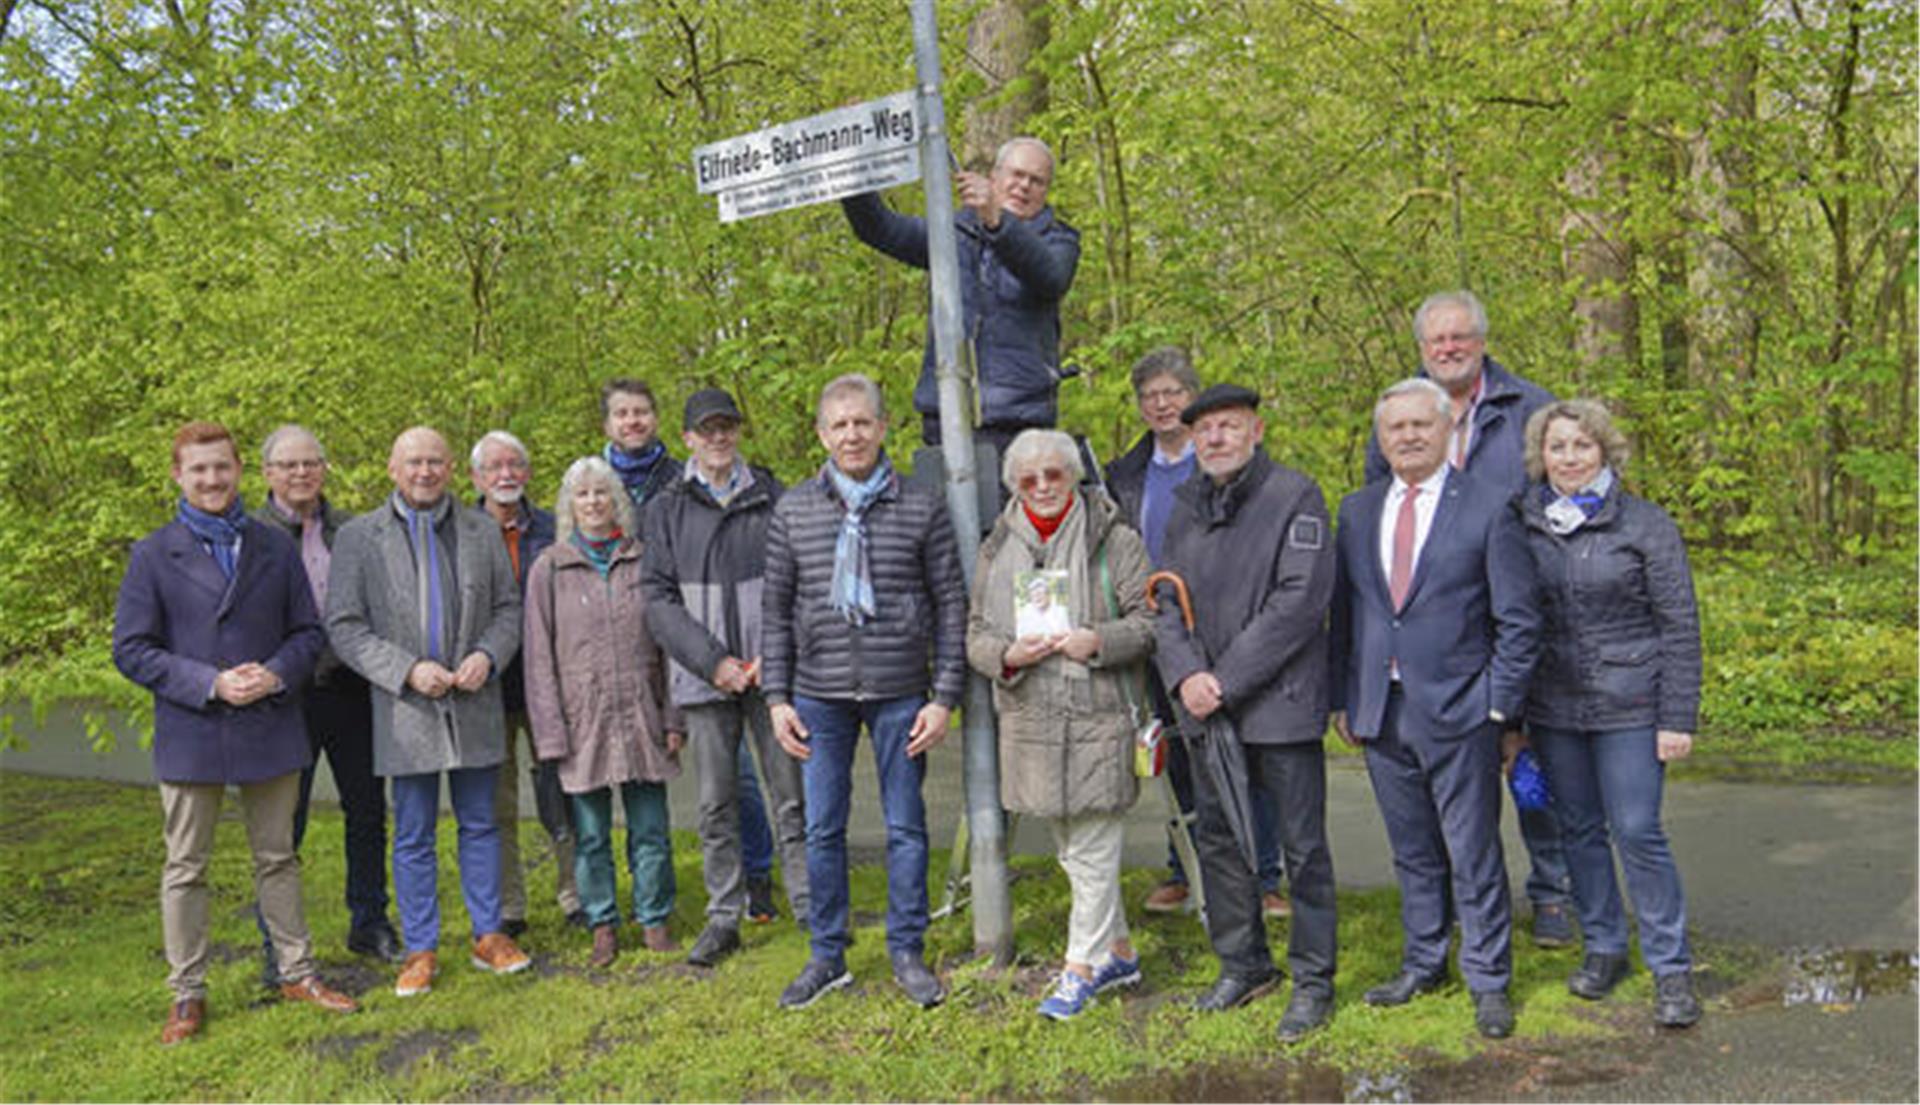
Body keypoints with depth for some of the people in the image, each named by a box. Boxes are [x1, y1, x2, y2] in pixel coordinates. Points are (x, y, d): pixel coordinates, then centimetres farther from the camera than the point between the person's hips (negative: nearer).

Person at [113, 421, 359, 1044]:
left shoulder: (275, 548, 7)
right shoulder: (153, 555, -1)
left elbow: (308, 632, 8)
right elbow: (131, 649, -5)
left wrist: (276, 674, -12)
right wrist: (210, 684, -16)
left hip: (269, 729, 2)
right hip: (190, 735, -2)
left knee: (277, 858, 13)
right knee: (186, 869, 7)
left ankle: (297, 973, 24)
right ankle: (186, 993, 19)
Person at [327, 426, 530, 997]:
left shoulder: (482, 532, 7)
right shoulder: (359, 537, 0)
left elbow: (508, 607, 12)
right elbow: (343, 626, -3)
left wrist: (488, 656, -8)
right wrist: (408, 670, -15)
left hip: (474, 706, 2)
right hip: (405, 711, -2)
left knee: (480, 825, 10)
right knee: (413, 836, 6)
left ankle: (489, 935, 22)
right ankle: (420, 950, 17)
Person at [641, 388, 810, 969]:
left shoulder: (771, 496, 5)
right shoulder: (668, 508, 5)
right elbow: (659, 599, 0)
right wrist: (712, 661, -11)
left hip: (771, 672, 0)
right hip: (704, 677, 0)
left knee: (793, 795, 3)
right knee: (716, 804, 7)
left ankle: (812, 909, 14)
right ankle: (724, 916, 18)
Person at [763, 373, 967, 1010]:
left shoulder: (923, 508, 0)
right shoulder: (793, 511, 5)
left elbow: (951, 606, 1)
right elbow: (775, 608, 8)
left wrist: (944, 697, -5)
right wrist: (777, 698, 2)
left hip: (901, 694, -1)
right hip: (819, 695, 2)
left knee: (905, 827, 7)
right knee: (822, 829, 8)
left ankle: (907, 953, 22)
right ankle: (828, 956, 23)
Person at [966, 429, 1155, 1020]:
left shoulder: (1114, 541, -2)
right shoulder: (997, 550, 10)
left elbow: (1149, 621, -2)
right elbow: (976, 633, 10)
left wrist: (1099, 642, -19)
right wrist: (1008, 654, -11)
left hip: (1098, 718, -5)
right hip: (1031, 722, 5)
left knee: (1092, 852, 0)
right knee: (1070, 851, 15)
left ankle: (1080, 969, 13)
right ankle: (1119, 952, 31)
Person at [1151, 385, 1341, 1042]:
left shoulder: (1295, 497, -7)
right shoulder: (1186, 505, 11)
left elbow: (1299, 600, -15)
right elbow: (1166, 598, 9)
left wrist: (1228, 680, -16)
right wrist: (1185, 674, -10)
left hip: (1281, 704, -6)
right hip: (1205, 709, 6)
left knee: (1303, 847, 2)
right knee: (1217, 838, 15)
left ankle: (1312, 981, 17)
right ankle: (1243, 965, 31)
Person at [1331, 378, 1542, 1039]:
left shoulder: (1489, 508, -3)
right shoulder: (1357, 511, 10)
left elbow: (1518, 620, -3)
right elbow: (1344, 613, 12)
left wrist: (1501, 708, -7)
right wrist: (1343, 700, 7)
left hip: (1458, 710, -4)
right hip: (1382, 711, 4)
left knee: (1474, 854, 4)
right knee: (1413, 852, 16)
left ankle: (1488, 981, 19)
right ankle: (1423, 964, 31)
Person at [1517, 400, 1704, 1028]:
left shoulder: (1647, 526, -5)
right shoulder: (1523, 527, 3)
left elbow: (1680, 627, -4)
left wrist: (1678, 719, -8)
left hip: (1628, 706, -3)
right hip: (1552, 708, 3)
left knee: (1637, 832, -3)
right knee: (1579, 829, 12)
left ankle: (1671, 967, 10)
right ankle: (1603, 947, 27)